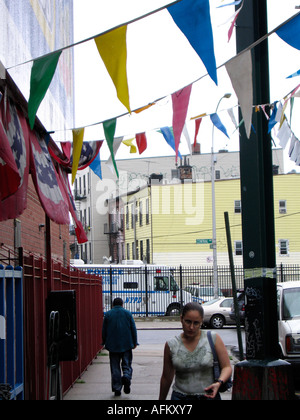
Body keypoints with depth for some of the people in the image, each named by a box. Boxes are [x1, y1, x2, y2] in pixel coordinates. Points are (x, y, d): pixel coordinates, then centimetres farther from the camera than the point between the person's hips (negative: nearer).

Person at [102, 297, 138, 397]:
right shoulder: (127, 313, 2)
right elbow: (133, 329, 2)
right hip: (126, 344, 0)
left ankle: (117, 389, 2)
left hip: (113, 346, 0)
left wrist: (105, 343, 15)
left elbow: (104, 331, 4)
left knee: (115, 367, 5)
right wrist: (134, 343, 10)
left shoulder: (108, 314, 3)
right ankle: (126, 377, -22)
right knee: (127, 364, 8)